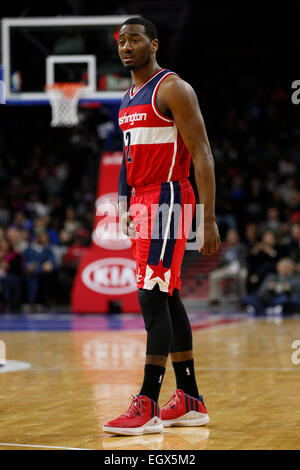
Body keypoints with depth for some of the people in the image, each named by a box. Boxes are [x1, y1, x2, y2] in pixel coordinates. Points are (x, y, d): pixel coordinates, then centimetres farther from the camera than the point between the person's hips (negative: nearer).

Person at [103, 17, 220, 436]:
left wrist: (210, 221, -20)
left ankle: (147, 407, -15)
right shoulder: (129, 98, 17)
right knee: (168, 301, 10)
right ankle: (190, 402, 15)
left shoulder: (173, 89, -9)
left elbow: (202, 156, -14)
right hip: (139, 204, 9)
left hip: (166, 201, -9)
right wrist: (124, 211, 20)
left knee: (153, 298, -14)